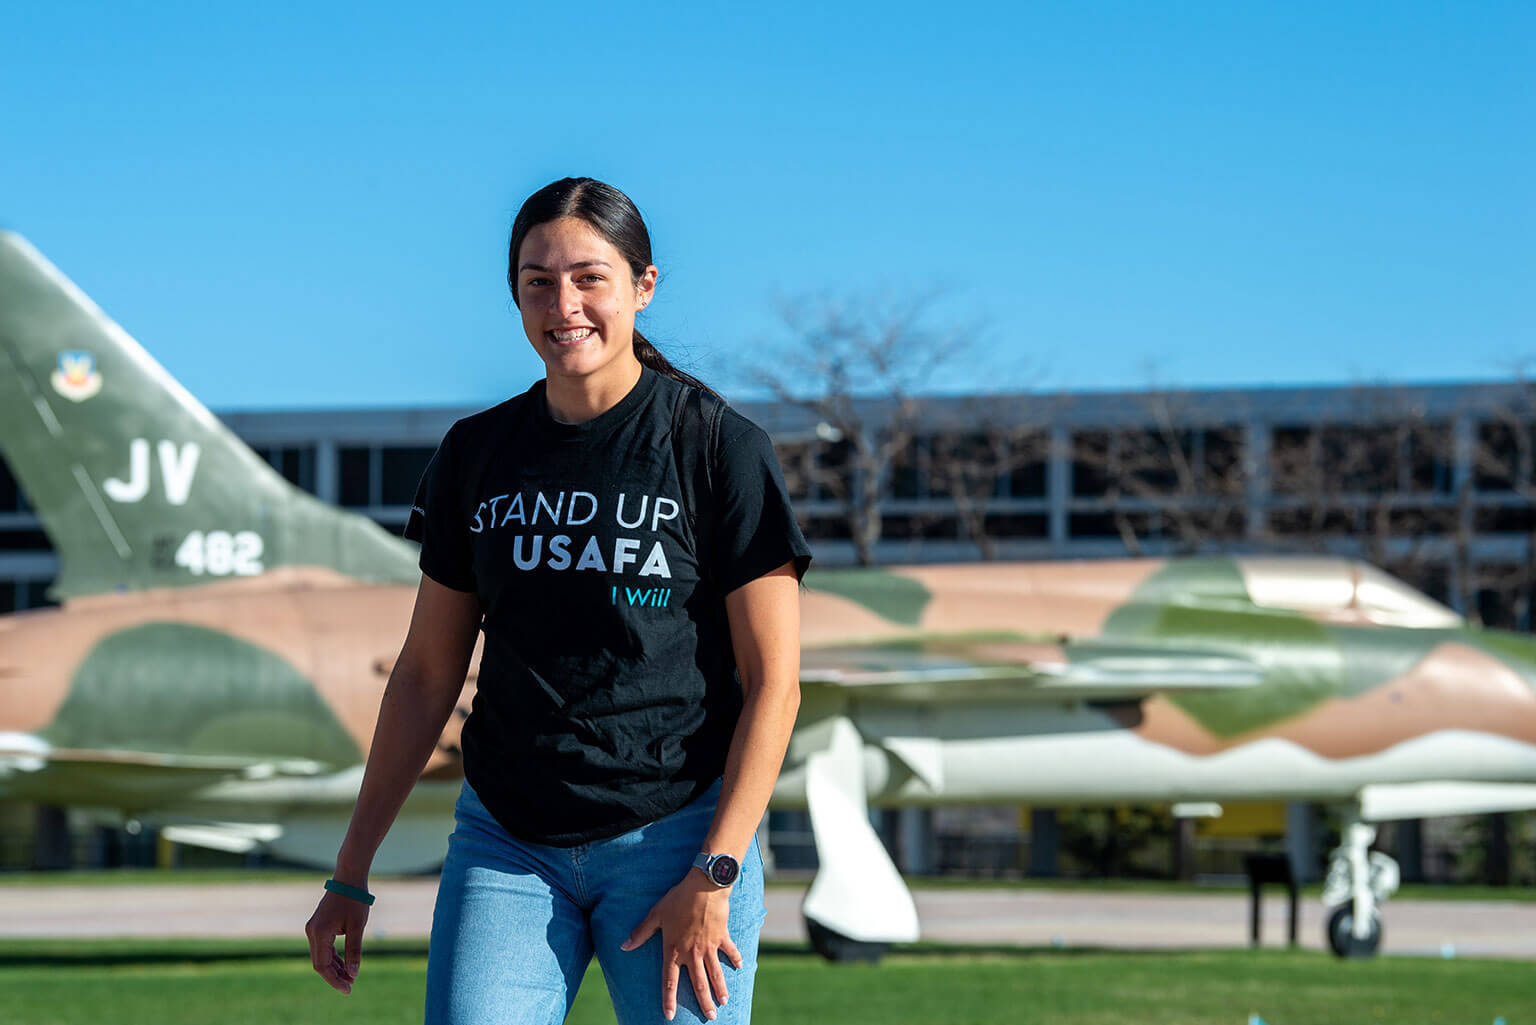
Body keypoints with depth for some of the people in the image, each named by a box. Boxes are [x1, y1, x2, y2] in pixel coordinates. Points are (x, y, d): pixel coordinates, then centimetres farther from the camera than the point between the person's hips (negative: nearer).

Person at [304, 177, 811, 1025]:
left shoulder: (718, 448, -3)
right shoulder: (476, 456, 9)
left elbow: (772, 679, -5)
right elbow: (427, 671, 15)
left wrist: (713, 877, -13)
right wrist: (351, 874, 13)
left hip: (674, 838, -3)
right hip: (506, 844, 3)